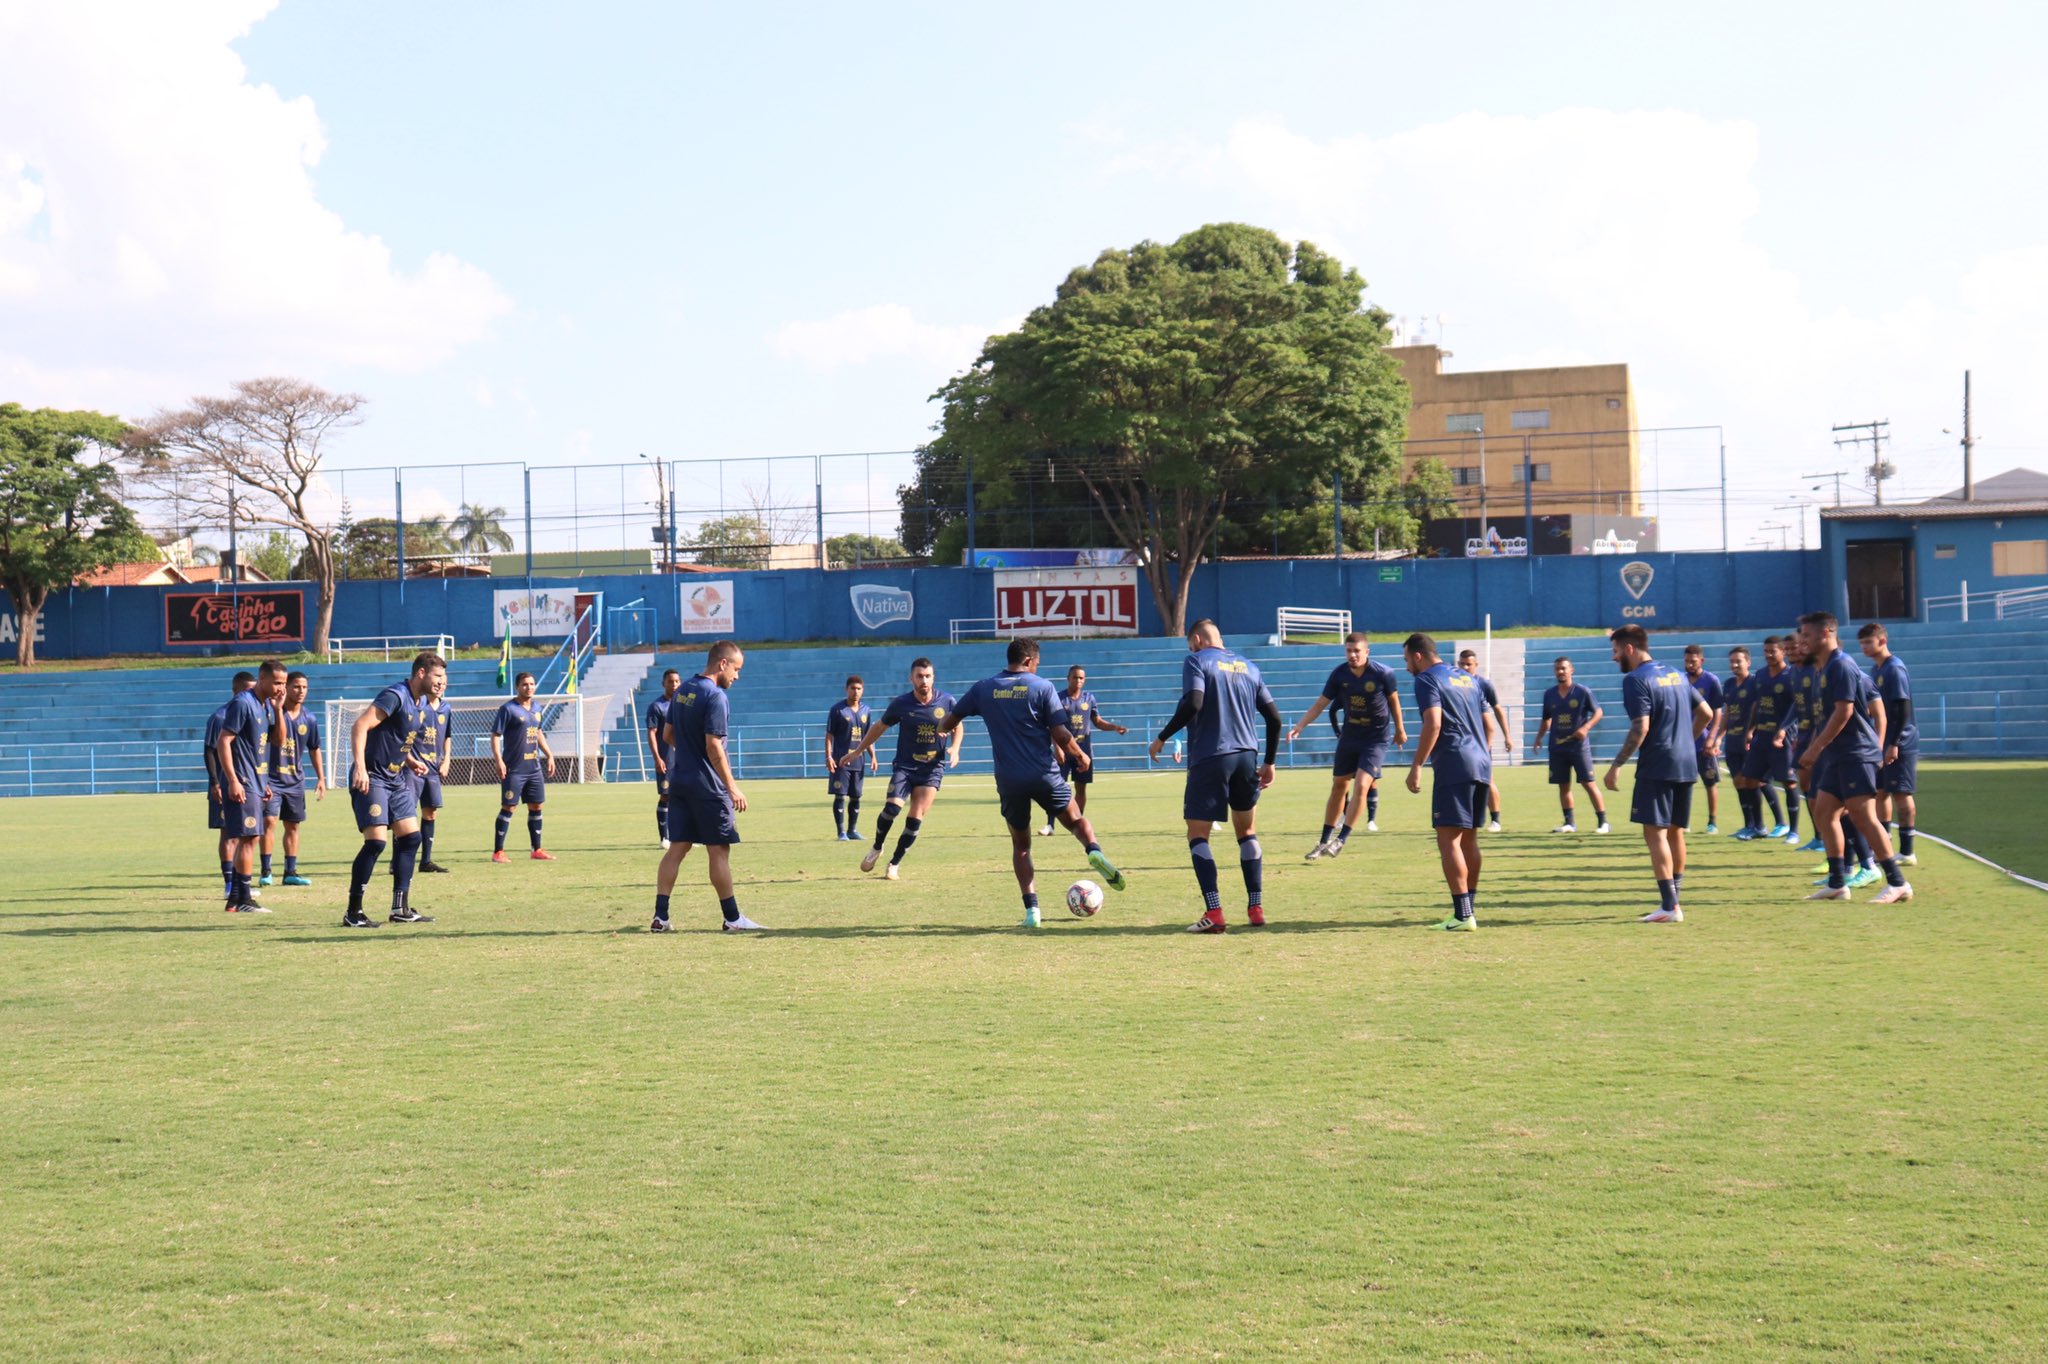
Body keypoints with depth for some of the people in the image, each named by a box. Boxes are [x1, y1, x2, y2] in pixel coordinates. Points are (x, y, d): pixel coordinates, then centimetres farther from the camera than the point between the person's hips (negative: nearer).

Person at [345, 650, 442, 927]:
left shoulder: (421, 703, 11)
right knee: (376, 840, -14)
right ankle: (353, 913, -6)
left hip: (397, 779, 10)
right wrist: (359, 767, -34)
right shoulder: (395, 696, -17)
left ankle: (400, 908, 14)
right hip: (372, 778, -10)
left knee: (410, 837, 7)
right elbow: (360, 726, -26)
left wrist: (410, 760, 12)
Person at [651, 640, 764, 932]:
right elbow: (713, 747, -21)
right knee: (719, 850, 0)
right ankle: (732, 918, 7)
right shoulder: (715, 697, -16)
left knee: (677, 848, 8)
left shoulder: (682, 691, 11)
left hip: (679, 781, 8)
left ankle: (660, 917, 4)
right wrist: (733, 788, -18)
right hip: (707, 785, -8)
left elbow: (667, 736, 18)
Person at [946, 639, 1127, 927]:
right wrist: (1081, 755, 10)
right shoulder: (1042, 687, -3)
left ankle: (1031, 910, 1)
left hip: (1008, 781, 2)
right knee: (1076, 820, 20)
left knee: (1020, 844, 15)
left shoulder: (983, 688, 4)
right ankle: (1095, 850, -14)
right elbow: (1060, 734, -8)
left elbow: (949, 721, 12)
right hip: (1044, 774, -2)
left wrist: (943, 728, 36)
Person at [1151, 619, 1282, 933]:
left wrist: (1162, 738, -9)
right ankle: (1256, 910, 15)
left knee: (1197, 835, 1)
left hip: (1209, 759, -5)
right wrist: (1269, 762, 21)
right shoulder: (1248, 666, 15)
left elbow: (1193, 704, -18)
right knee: (1247, 833, 18)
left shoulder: (1196, 661, -1)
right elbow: (1274, 718, 13)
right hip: (1247, 757, 5)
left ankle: (1214, 913, -10)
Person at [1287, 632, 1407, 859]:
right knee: (1338, 787, 10)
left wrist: (1399, 730, 11)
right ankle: (1325, 841, 20)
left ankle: (1341, 839, -8)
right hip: (1349, 737, 4)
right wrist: (1299, 726, -14)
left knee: (1361, 785, -17)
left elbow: (1393, 700, 0)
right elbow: (1320, 704, -4)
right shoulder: (1339, 674, -9)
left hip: (1375, 739, -4)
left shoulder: (1383, 674, -17)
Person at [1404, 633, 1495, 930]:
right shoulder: (1468, 678, 21)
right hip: (1481, 765, 8)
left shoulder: (1427, 680, -3)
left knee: (1448, 839, -8)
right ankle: (1470, 907, 22)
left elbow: (1433, 724, -15)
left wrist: (1416, 767, -13)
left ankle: (1463, 915, -15)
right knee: (1468, 838, 17)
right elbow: (1489, 725, 21)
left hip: (1454, 767, -8)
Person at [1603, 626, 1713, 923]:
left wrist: (1616, 765, -14)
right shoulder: (1677, 675, 15)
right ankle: (1672, 900, 23)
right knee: (1675, 832, 16)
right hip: (1686, 766, 8)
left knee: (1655, 833, -7)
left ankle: (1669, 907, -14)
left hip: (1656, 767, -8)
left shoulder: (1635, 680, -10)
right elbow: (1706, 715, 17)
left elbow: (1640, 728, -18)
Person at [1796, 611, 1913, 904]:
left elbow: (1843, 712, -20)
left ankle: (1897, 884, -13)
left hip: (1855, 753, -11)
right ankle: (1837, 883, 16)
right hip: (1840, 756, 11)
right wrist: (1815, 749, 21)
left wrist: (1816, 748, -19)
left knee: (1862, 815, -14)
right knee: (1823, 812, 11)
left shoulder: (1840, 666, -13)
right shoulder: (1827, 668, 17)